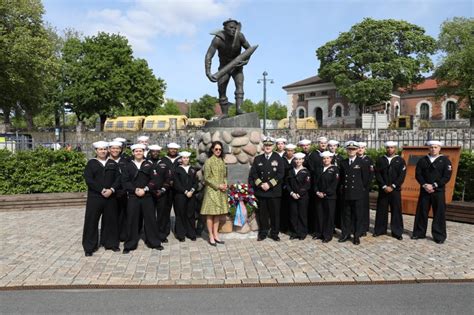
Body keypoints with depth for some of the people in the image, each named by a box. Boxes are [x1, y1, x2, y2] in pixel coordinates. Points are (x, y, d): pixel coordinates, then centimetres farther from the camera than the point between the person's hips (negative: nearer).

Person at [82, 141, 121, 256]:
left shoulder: (113, 163, 11)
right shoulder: (91, 163, 3)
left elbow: (118, 178, 3)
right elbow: (88, 179, -8)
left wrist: (111, 190, -13)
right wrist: (102, 190, -16)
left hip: (111, 197, 3)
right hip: (94, 197, -3)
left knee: (111, 220, 9)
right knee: (92, 221, 0)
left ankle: (111, 243, 22)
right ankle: (89, 247, 10)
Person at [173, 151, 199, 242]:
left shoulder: (193, 170, 12)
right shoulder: (177, 170, 1)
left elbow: (196, 182, 6)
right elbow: (176, 184, -6)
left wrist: (192, 191, -10)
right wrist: (185, 192, -13)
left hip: (191, 195, 3)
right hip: (180, 196, -3)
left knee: (190, 215, 6)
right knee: (181, 215, 2)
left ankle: (191, 233, 15)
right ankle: (181, 234, 10)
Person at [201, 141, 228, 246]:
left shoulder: (222, 161, 10)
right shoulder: (209, 161, -8)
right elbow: (207, 178, -11)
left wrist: (225, 184, -2)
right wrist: (218, 186, -14)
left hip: (221, 191, 6)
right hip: (211, 190, -6)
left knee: (218, 213, 9)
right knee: (210, 214, -1)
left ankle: (216, 235, 17)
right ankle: (211, 236, 6)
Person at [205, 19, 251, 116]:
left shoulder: (239, 36, -22)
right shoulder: (218, 39, -28)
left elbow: (249, 48, -5)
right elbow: (208, 56, -34)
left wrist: (246, 60, -22)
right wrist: (208, 73, -47)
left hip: (237, 67, 0)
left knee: (239, 85, -24)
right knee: (221, 91, -7)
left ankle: (238, 108, -33)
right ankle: (224, 114, 1)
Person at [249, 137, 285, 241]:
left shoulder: (278, 159, 3)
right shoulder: (257, 159, 10)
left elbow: (280, 174, -6)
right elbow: (253, 173, 5)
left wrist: (269, 184, -12)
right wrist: (260, 184, -9)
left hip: (274, 191, -2)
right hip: (260, 190, 2)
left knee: (275, 213, 4)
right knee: (262, 213, 6)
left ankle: (274, 233, 16)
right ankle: (263, 233, 17)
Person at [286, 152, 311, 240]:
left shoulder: (306, 171, -2)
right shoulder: (290, 171, 10)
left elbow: (307, 185, -7)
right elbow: (287, 184, 7)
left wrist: (299, 194, -13)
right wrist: (292, 193, -7)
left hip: (303, 196, -3)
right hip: (292, 196, 3)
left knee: (302, 215, 1)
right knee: (293, 215, 4)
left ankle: (303, 233, 12)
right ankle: (296, 232, 14)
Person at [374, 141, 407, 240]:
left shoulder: (400, 161, 4)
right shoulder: (380, 160, 6)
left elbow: (402, 176, -4)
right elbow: (377, 174, 0)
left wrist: (392, 186, -12)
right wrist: (384, 186, -10)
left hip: (395, 190, -1)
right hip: (383, 190, 1)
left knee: (396, 211, 1)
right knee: (381, 210, 4)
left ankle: (397, 232, 8)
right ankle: (380, 230, 14)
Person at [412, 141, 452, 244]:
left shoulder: (445, 160, 1)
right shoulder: (422, 160, 8)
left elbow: (447, 177, -6)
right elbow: (418, 174, 3)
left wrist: (433, 185, -13)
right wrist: (424, 185, -12)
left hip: (438, 191, -2)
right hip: (424, 191, 2)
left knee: (439, 214, 0)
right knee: (421, 212, 5)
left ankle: (439, 236, 10)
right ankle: (419, 233, 16)